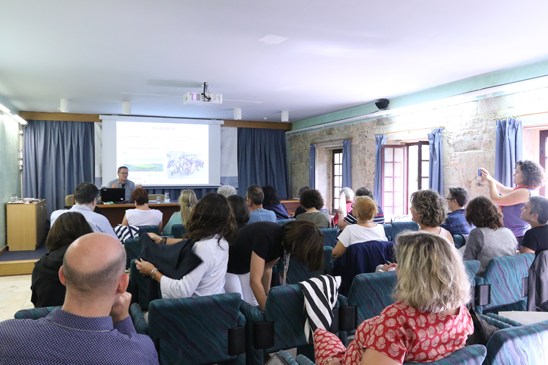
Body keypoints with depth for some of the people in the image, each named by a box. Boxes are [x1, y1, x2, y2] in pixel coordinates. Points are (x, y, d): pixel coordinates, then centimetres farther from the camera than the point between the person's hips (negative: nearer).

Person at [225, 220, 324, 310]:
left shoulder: (282, 239, -12)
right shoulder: (266, 237, -36)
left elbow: (267, 268, 2)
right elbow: (254, 281, -35)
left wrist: (267, 295, 4)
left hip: (245, 268, 7)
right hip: (228, 267, -7)